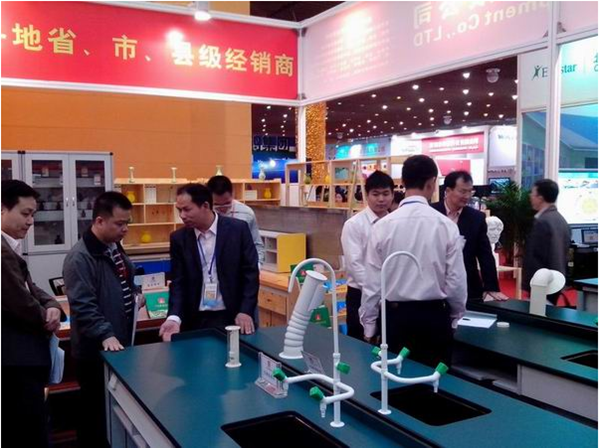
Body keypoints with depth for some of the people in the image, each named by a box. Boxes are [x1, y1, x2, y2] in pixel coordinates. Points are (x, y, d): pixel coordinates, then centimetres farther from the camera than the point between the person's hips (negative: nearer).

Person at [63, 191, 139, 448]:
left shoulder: (115, 248, 8)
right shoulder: (80, 258, -19)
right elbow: (82, 306, -24)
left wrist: (134, 294, 4)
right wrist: (106, 335, -30)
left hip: (120, 345, 8)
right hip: (95, 351, -8)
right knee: (97, 414, 7)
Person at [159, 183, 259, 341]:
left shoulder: (238, 229, -6)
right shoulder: (179, 238, 1)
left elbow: (250, 273, -4)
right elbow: (178, 282, 0)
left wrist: (245, 311, -12)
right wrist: (174, 317, -15)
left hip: (232, 316, -2)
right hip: (196, 320, 2)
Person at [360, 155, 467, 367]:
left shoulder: (383, 225, -8)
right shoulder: (446, 225, -9)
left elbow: (372, 282, -5)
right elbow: (456, 280, -3)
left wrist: (368, 325, 7)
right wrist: (455, 316, 15)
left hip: (396, 315, 0)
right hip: (435, 316, 0)